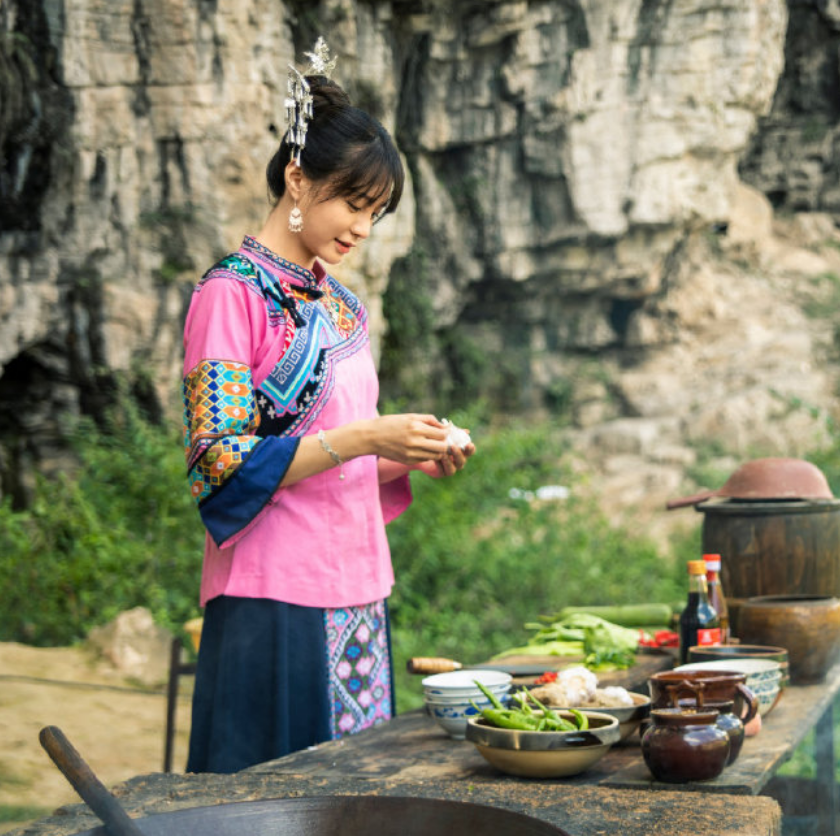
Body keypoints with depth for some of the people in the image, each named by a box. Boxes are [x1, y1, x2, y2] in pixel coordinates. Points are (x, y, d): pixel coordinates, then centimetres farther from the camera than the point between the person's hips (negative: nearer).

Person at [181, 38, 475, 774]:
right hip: (274, 598, -8)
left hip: (356, 594, 8)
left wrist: (409, 460, 2)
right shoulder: (231, 295, -9)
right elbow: (220, 462, -16)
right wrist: (364, 438, -21)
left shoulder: (339, 304, 15)